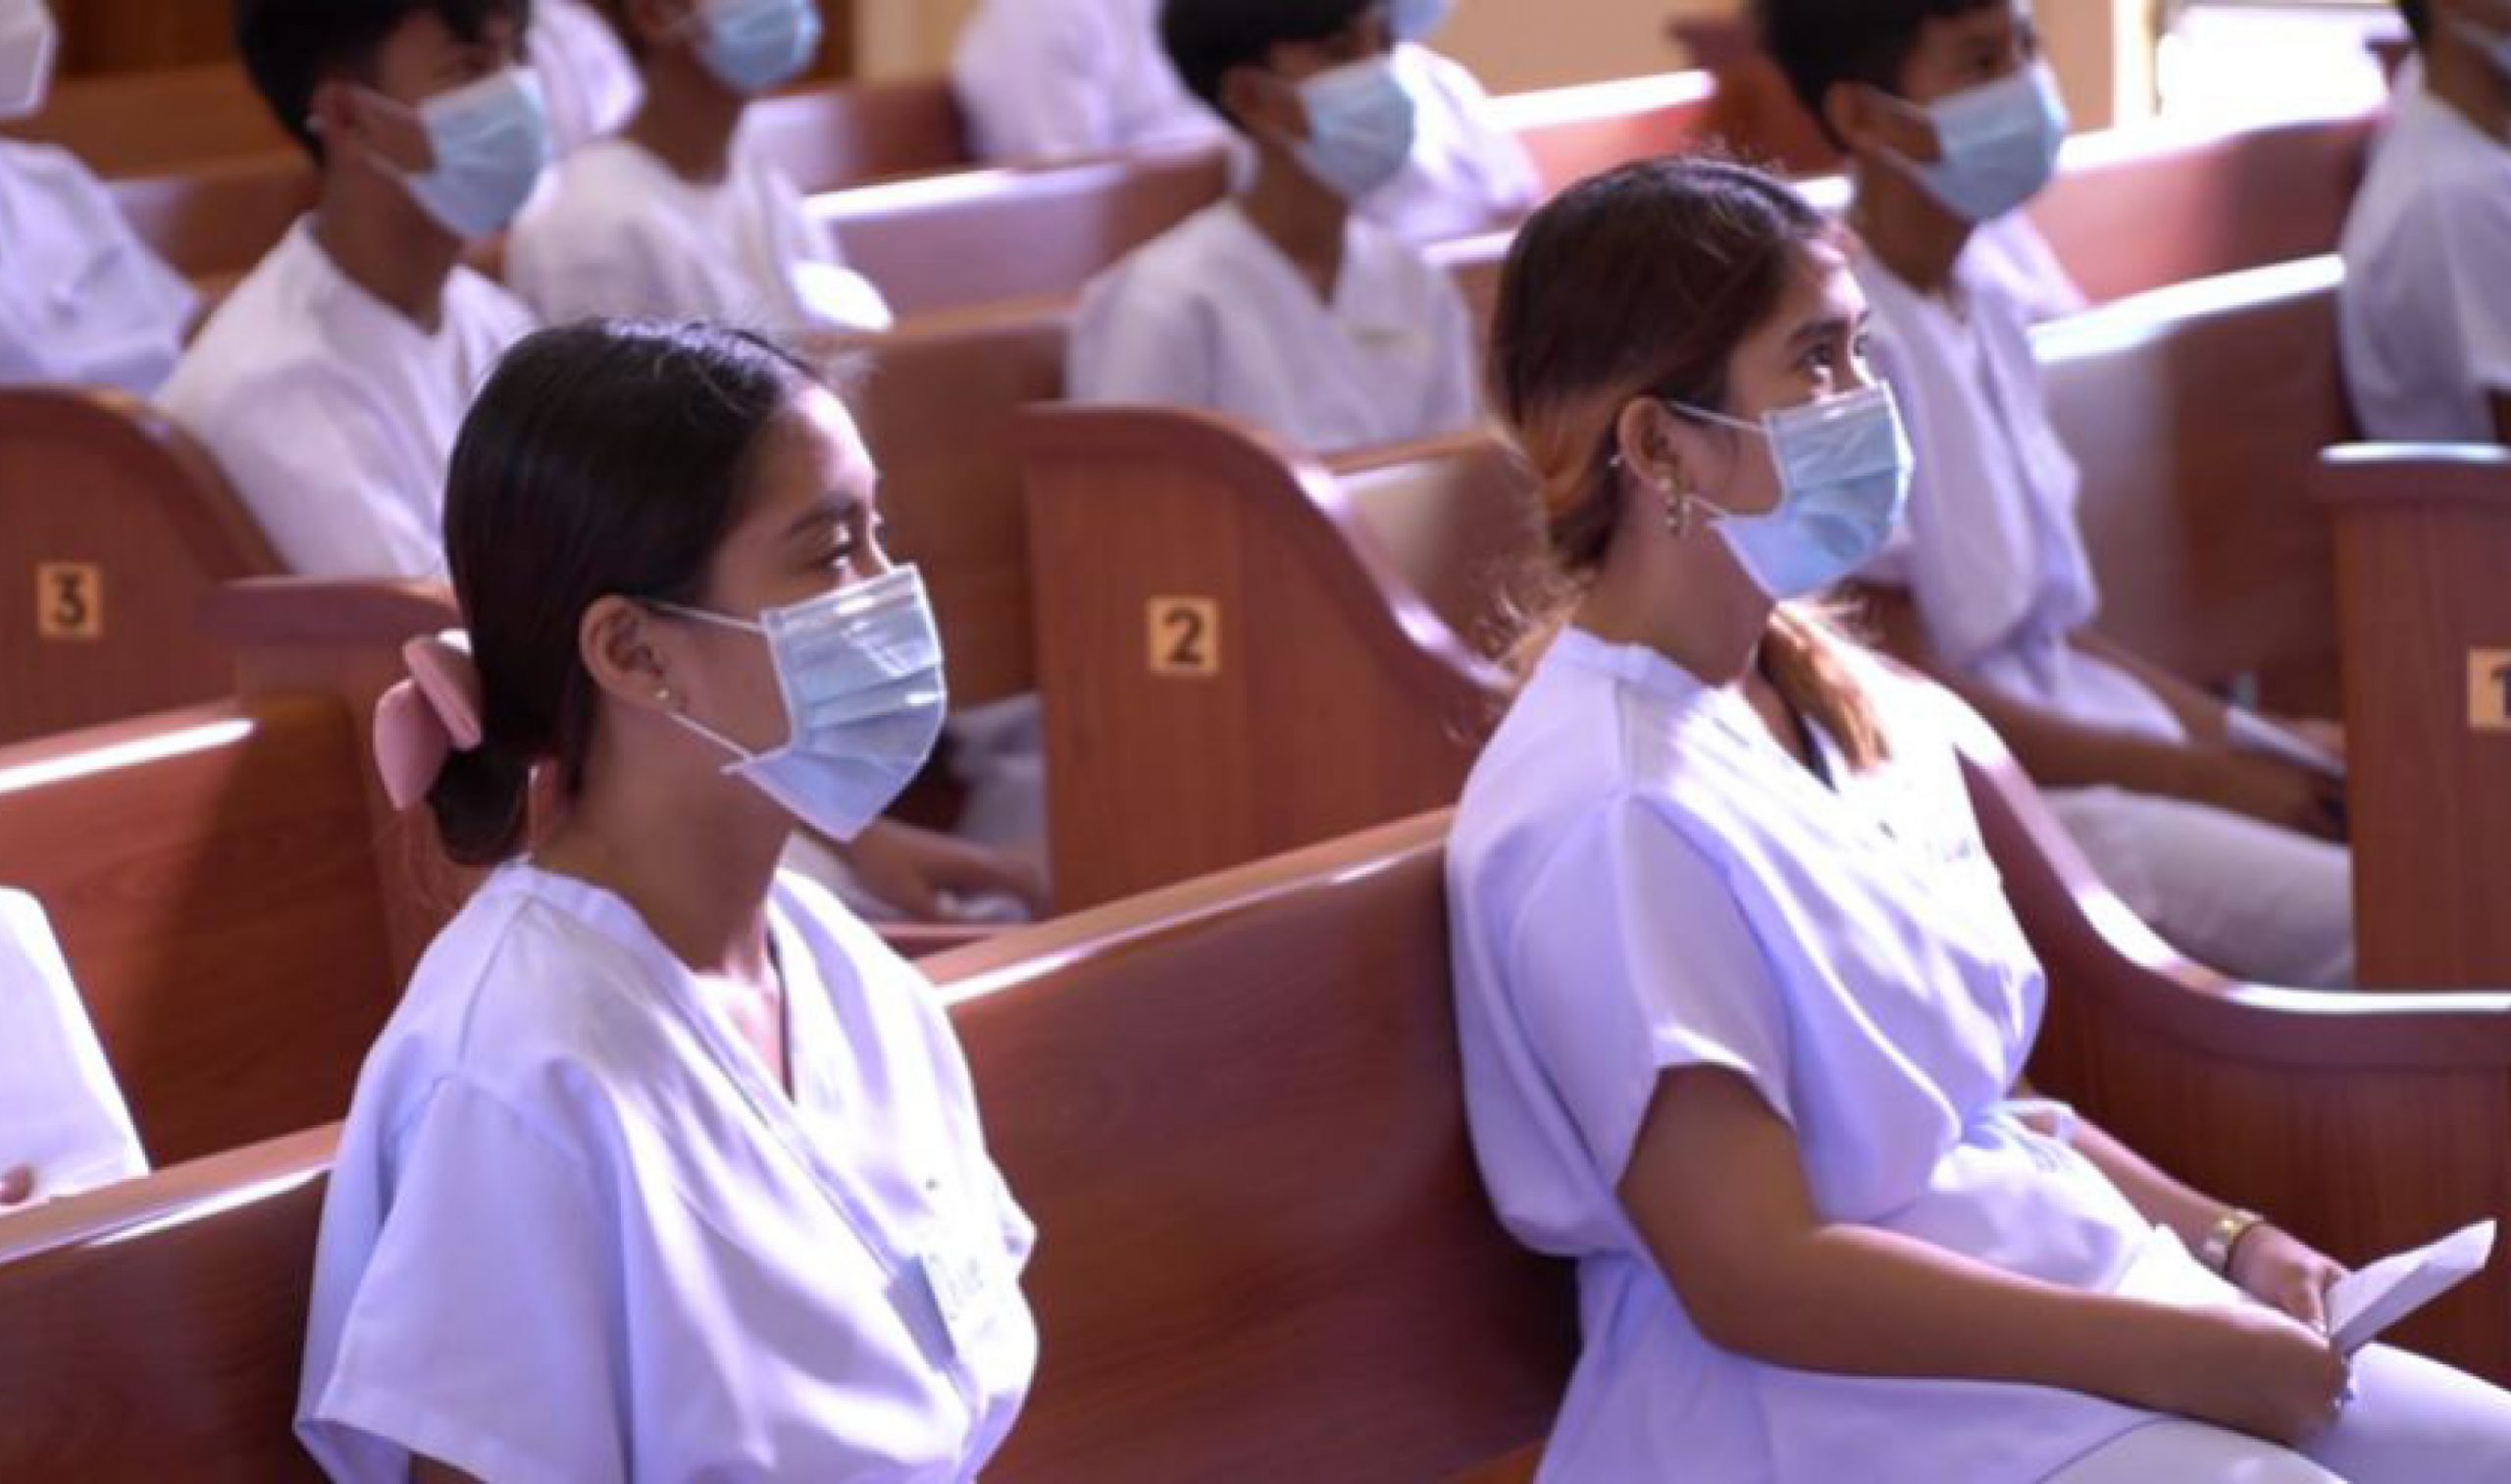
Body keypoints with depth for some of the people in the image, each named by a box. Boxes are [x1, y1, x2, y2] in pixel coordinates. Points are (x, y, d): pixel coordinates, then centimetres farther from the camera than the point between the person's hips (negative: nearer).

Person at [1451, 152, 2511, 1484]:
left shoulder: (1852, 711, 8)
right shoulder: (1618, 816, -19)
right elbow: (1757, 1276, -21)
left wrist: (2222, 1239, 3)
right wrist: (2181, 1353, -18)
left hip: (2055, 1300, 9)